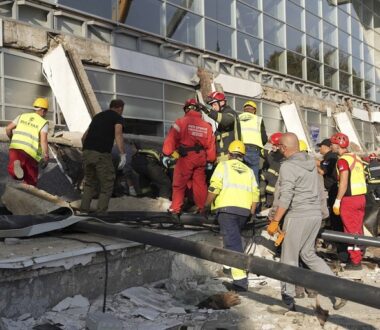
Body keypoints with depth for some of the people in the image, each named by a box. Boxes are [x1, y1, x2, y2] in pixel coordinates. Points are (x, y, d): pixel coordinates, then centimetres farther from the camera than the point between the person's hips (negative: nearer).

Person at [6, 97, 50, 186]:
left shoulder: (22, 116, 15)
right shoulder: (44, 123, 1)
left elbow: (8, 128, 13)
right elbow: (43, 140, -12)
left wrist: (12, 139, 32)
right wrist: (46, 157, -5)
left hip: (16, 148, 3)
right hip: (30, 152, -3)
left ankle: (16, 165, -33)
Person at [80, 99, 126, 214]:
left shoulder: (98, 116, 26)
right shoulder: (118, 118, 8)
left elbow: (84, 136, 29)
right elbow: (118, 135, -12)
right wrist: (123, 154, -18)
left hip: (87, 152, 6)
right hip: (102, 154, -6)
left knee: (89, 183, 21)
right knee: (107, 186, 5)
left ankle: (84, 211, 16)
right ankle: (100, 214, -1)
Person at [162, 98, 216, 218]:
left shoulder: (181, 122, -5)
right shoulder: (206, 125, 9)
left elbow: (171, 139, -12)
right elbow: (211, 145, 9)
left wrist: (166, 154, -8)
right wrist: (210, 161, 17)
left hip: (185, 158, -4)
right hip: (200, 158, 4)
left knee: (179, 185, 3)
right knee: (200, 184, 14)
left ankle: (175, 210, -2)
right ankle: (203, 209, 20)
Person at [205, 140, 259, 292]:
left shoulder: (223, 165, 7)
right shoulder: (249, 171, 21)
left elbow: (214, 188, -6)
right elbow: (255, 194, 12)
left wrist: (207, 204, 6)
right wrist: (251, 213, 19)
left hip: (227, 208, -5)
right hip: (244, 210, 5)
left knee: (232, 242, -10)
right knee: (235, 238, 25)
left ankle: (240, 279, -18)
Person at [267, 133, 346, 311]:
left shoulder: (287, 166, -12)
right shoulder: (311, 162, 11)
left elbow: (286, 198, -19)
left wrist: (275, 221, -14)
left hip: (298, 216, -7)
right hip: (316, 215, 8)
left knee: (289, 258, 4)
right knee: (309, 254, 18)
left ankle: (288, 298, 11)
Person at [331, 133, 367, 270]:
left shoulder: (343, 160, -12)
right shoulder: (357, 158, 12)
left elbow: (344, 182, -18)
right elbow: (359, 178, 13)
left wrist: (337, 201, -14)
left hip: (349, 199, -8)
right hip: (361, 197, 8)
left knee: (351, 230, -1)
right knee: (358, 229, 15)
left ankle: (355, 262, 4)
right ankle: (358, 257, 23)